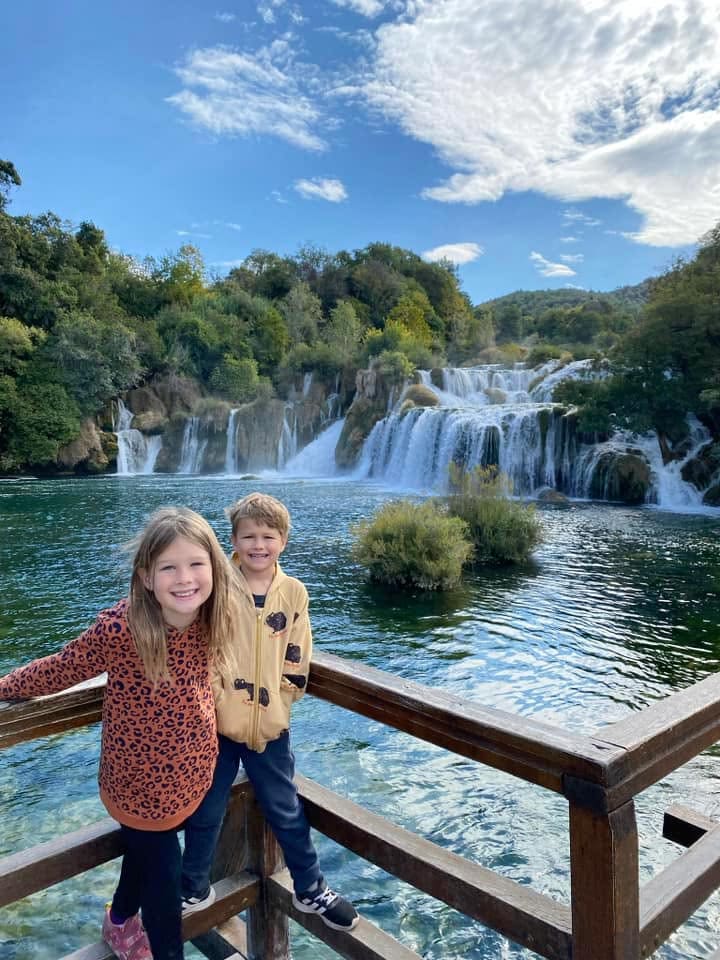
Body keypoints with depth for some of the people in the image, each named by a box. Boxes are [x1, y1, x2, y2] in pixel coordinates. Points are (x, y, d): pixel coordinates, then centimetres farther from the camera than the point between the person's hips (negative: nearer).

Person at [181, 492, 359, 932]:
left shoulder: (294, 592, -4)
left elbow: (296, 661, 4)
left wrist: (277, 700, 1)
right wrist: (214, 697, -8)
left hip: (271, 725, 1)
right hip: (218, 722, -1)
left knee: (287, 812, 16)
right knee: (205, 813, 16)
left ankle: (311, 889, 35)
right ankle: (194, 890, 40)